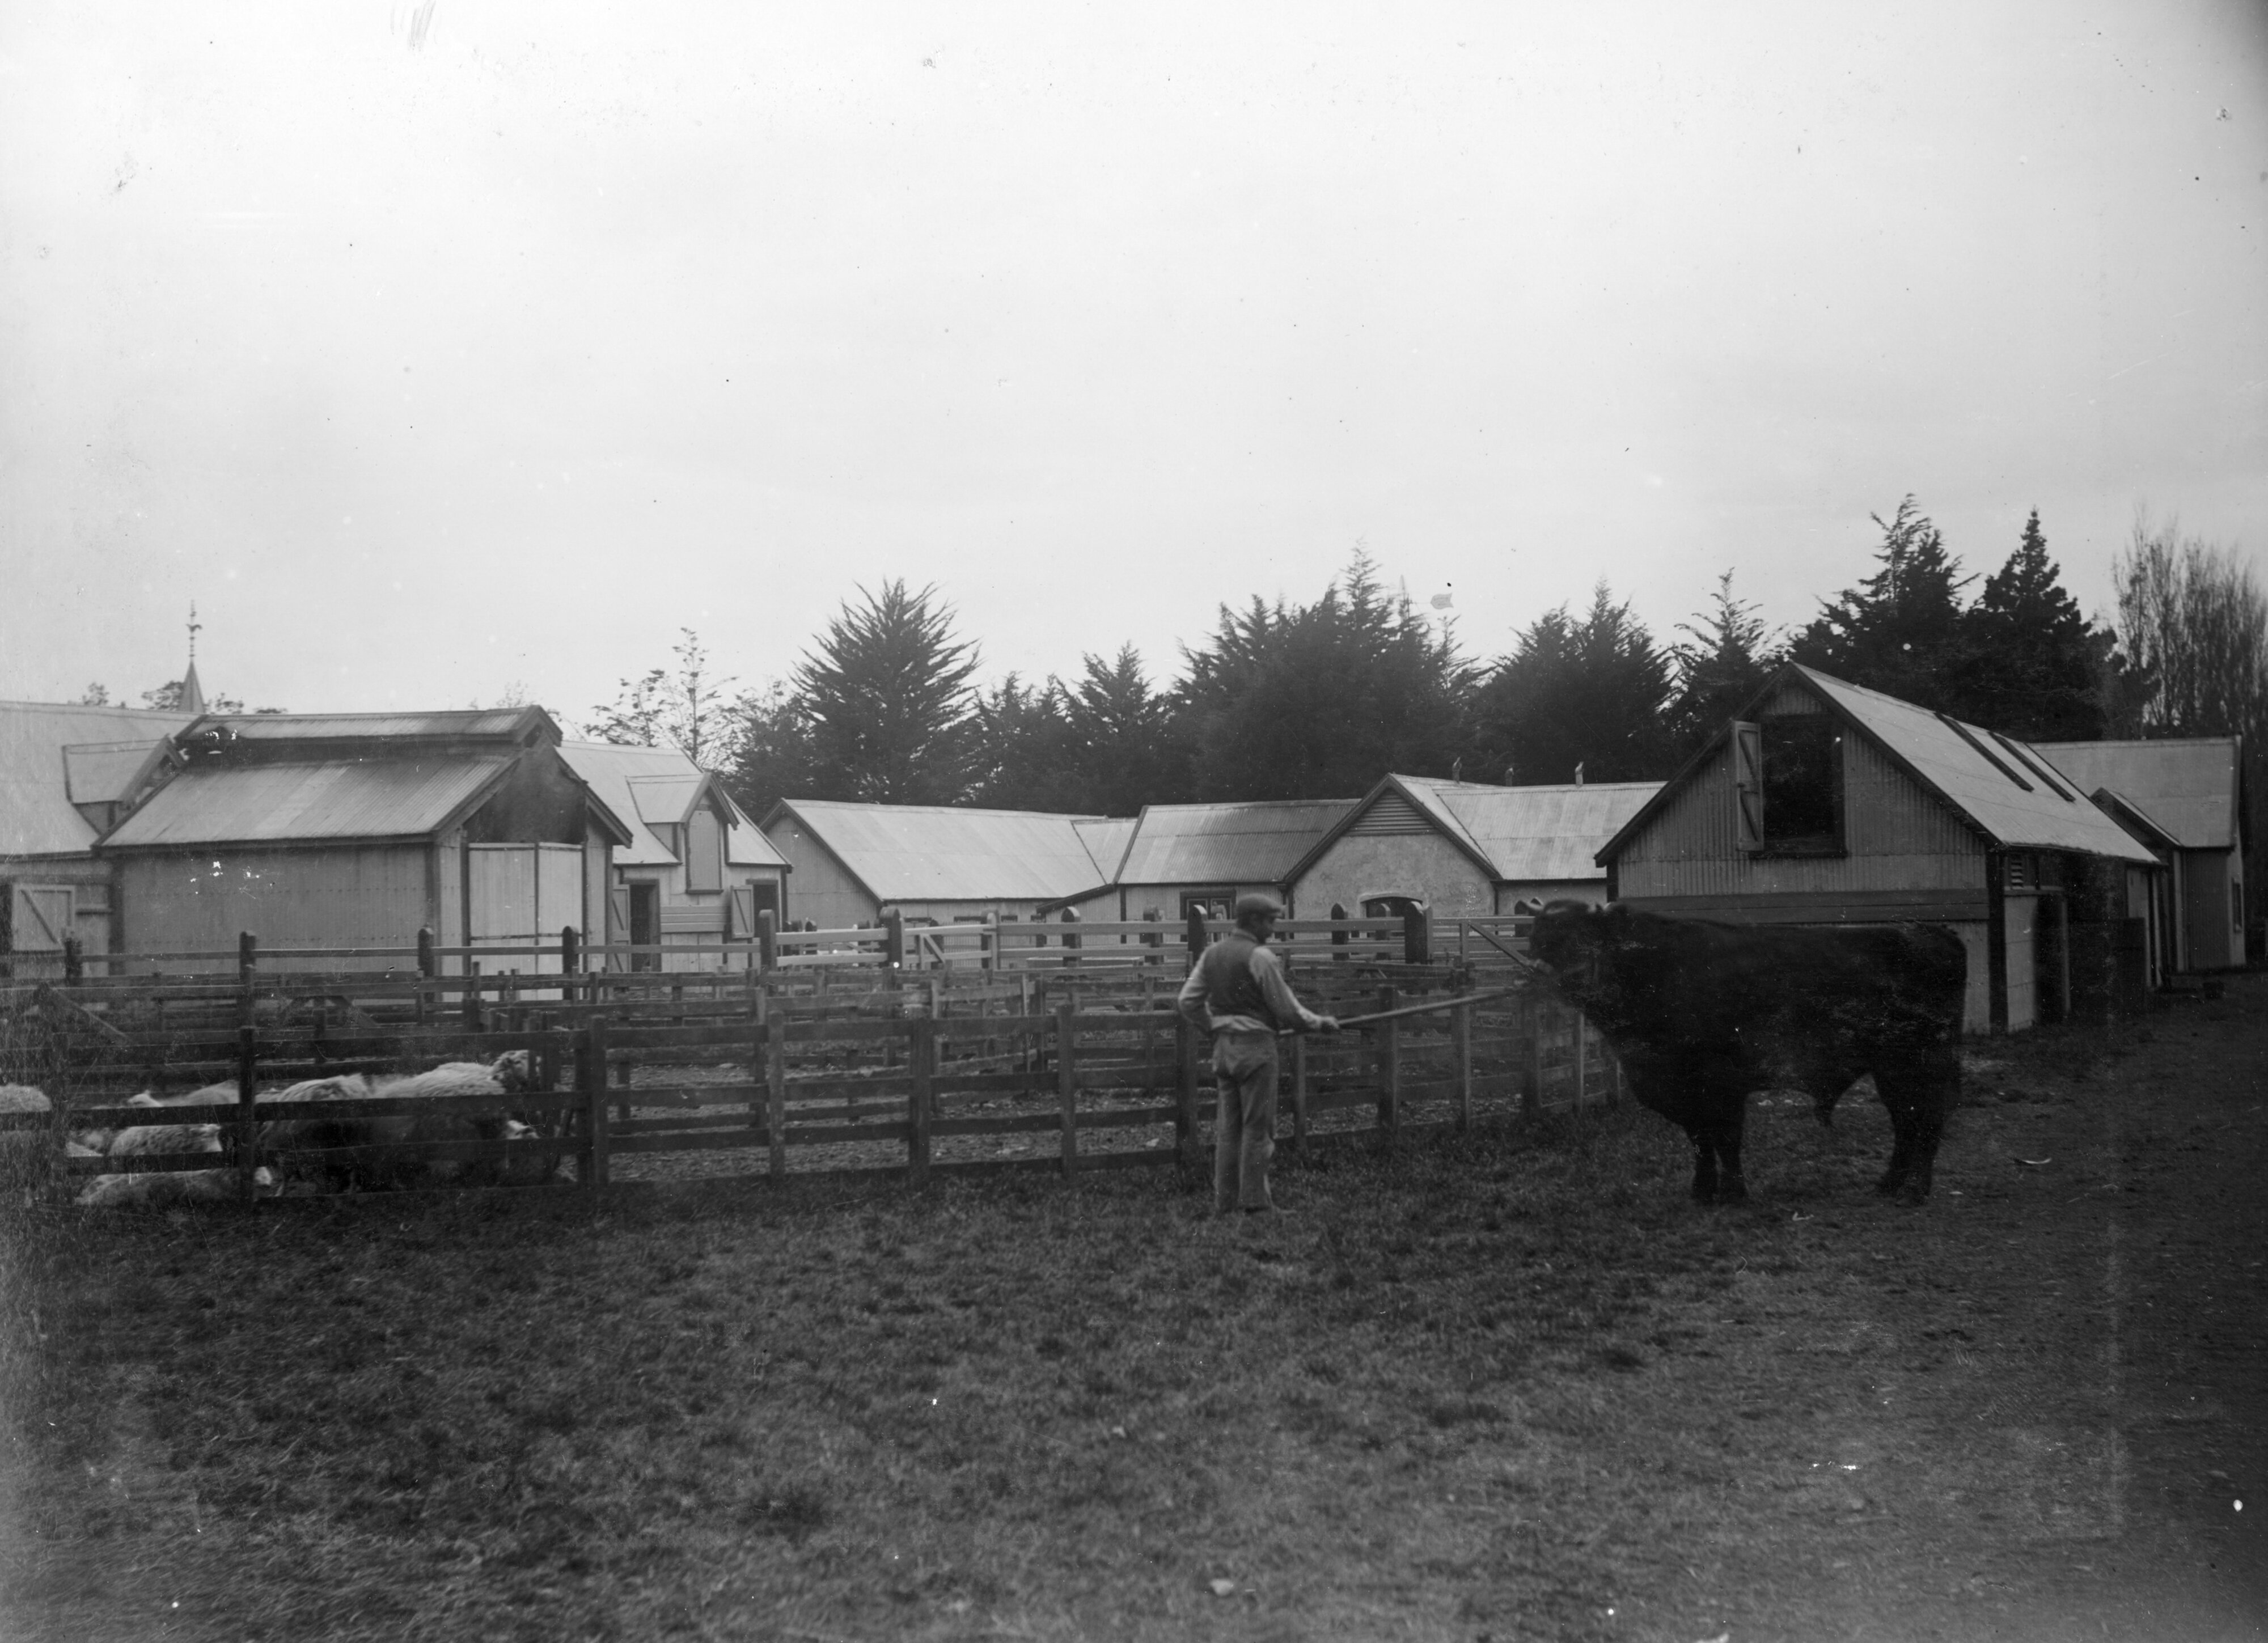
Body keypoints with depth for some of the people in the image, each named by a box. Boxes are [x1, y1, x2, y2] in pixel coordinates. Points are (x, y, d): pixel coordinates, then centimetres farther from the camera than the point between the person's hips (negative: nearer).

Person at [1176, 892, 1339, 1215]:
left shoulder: (1212, 953, 8)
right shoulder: (1261, 958, -14)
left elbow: (1188, 1000, 9)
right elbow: (1287, 1011, -11)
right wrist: (1320, 1024, 3)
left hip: (1223, 1045, 7)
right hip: (1255, 1046, -7)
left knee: (1228, 1126, 11)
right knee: (1257, 1126, -1)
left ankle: (1224, 1202, 13)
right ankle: (1254, 1202, 1)